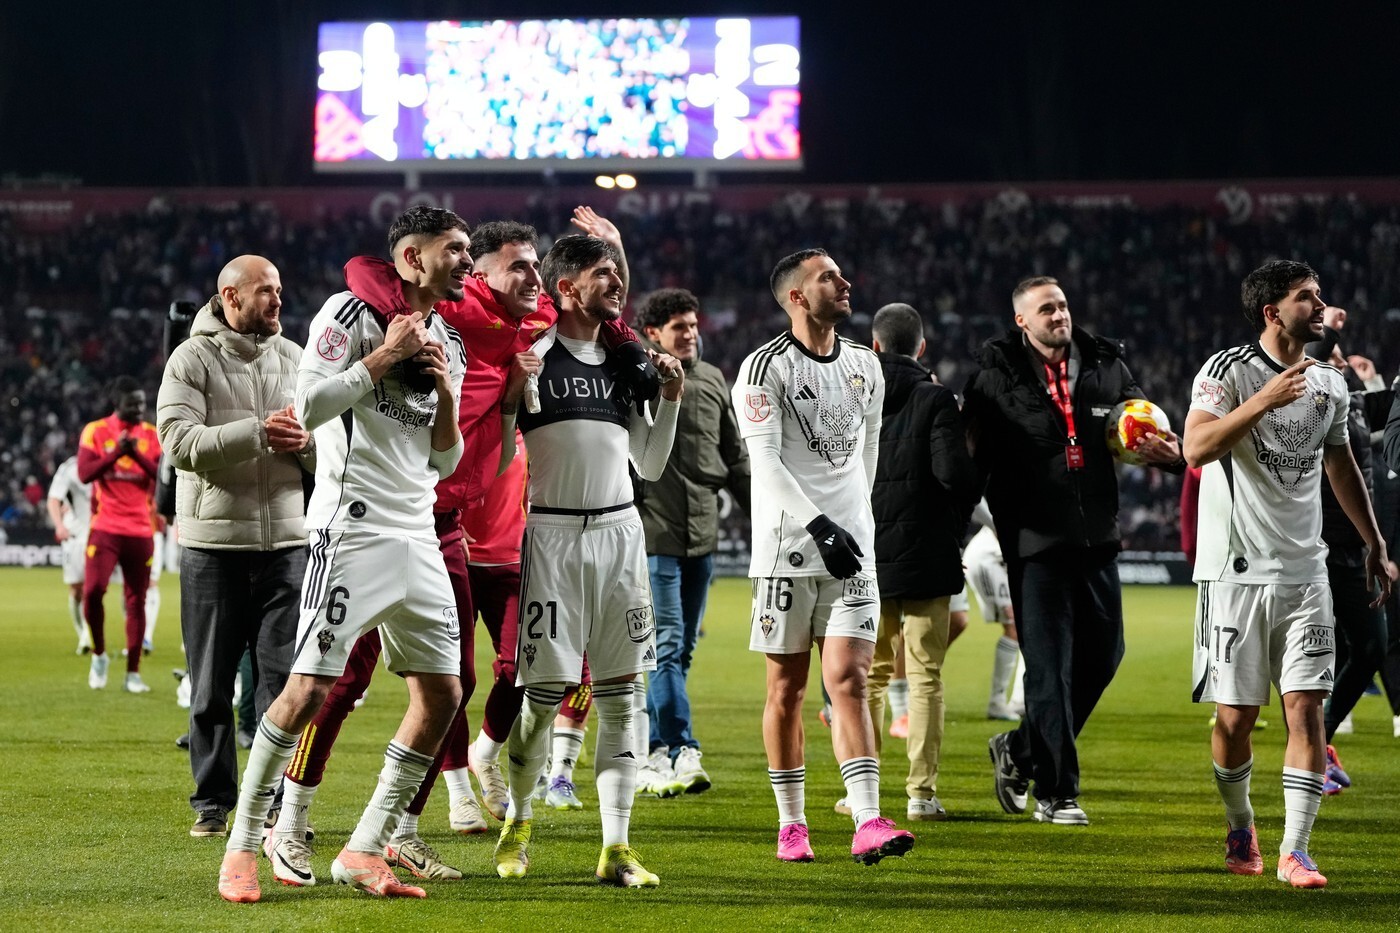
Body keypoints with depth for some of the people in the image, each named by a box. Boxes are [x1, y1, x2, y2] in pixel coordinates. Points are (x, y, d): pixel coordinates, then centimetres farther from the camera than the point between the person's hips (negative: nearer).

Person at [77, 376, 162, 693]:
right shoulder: (95, 431, 2)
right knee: (93, 590, -13)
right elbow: (85, 473, -9)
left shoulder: (151, 434, 8)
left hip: (141, 530, 2)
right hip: (105, 527, -2)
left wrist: (137, 454, -15)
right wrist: (116, 452, -19)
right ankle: (99, 654, 11)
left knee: (136, 600, 1)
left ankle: (133, 673, 6)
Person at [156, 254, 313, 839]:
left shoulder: (295, 360, 11)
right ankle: (213, 803, 12)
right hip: (214, 545, -3)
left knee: (283, 681, 0)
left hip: (285, 543, 3)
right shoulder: (193, 359, -2)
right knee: (211, 686, 4)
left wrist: (304, 442, -11)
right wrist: (259, 433, -23)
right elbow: (181, 442, -15)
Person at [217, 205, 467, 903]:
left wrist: (447, 396, 1)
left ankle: (364, 851, 10)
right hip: (352, 526, -8)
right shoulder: (353, 314, -4)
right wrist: (386, 357, -12)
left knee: (441, 693, 3)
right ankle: (242, 847, 0)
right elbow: (308, 408, -15)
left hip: (417, 537, 8)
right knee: (310, 688, -12)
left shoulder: (449, 344, 17)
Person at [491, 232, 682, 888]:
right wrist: (514, 388, -16)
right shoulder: (530, 356, -3)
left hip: (619, 532, 5)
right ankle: (517, 820, 20)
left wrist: (671, 399, 8)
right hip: (551, 533, -5)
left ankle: (616, 847, 3)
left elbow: (649, 464, 20)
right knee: (544, 692, -4)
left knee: (619, 694, 1)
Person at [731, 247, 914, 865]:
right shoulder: (766, 368, -7)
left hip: (852, 547, 3)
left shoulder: (865, 367, 12)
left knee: (849, 680, -7)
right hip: (787, 546, -3)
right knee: (787, 688, 4)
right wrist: (819, 525, -23)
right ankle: (791, 825, 14)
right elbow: (765, 462, -15)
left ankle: (868, 824, -15)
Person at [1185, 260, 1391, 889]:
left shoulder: (1330, 384, 11)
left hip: (1304, 571, 4)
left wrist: (1374, 545, 28)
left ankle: (1294, 851, -4)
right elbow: (1197, 448, -21)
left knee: (1306, 707, -7)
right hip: (1236, 570, -4)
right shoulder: (1228, 370, -6)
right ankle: (1239, 828, 25)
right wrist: (1263, 400, -28)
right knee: (1236, 716, 1)